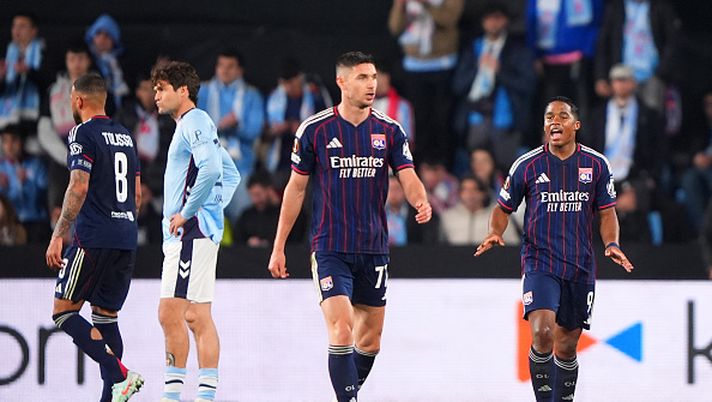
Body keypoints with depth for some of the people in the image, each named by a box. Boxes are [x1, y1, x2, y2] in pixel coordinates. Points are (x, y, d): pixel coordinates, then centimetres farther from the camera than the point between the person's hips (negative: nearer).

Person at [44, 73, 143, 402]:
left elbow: (79, 187, -16)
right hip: (126, 239, 8)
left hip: (93, 238, -8)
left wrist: (58, 235, -14)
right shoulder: (125, 136, 16)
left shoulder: (83, 133, -7)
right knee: (105, 316, 12)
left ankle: (120, 375, -17)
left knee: (64, 313, -3)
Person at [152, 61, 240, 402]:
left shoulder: (195, 122, -9)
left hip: (191, 233, -11)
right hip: (184, 235, 11)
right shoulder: (191, 125, 22)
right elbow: (231, 175, 29)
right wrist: (214, 207, 17)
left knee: (171, 313, -12)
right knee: (197, 317, 8)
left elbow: (211, 169, -25)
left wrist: (187, 212, -19)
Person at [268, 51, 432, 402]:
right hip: (330, 250, -4)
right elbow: (296, 188, 4)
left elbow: (408, 179, -3)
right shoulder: (315, 130, -3)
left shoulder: (390, 131, 4)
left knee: (369, 340, 9)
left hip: (374, 250, 4)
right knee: (341, 332, -17)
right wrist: (279, 247, 4)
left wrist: (421, 202, -28)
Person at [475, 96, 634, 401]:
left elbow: (607, 212, 10)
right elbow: (503, 207, 9)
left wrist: (612, 244, -8)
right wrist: (495, 233, -11)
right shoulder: (527, 165, -1)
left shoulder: (596, 165, 4)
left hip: (579, 267, 3)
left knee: (566, 347, 10)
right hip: (539, 261, -2)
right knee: (542, 333, -23)